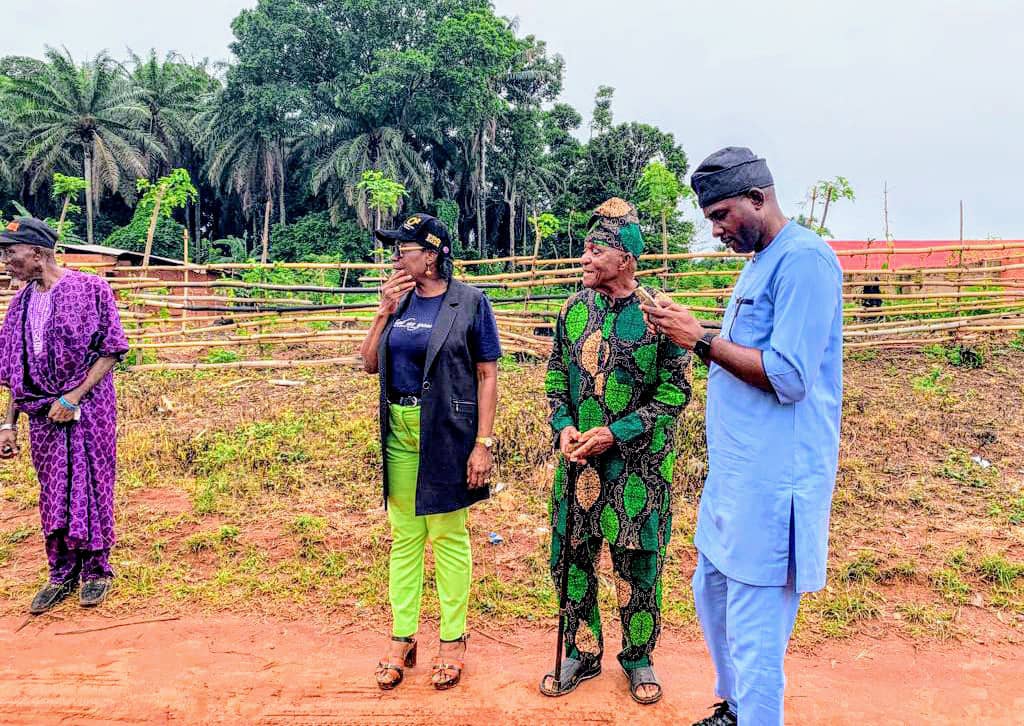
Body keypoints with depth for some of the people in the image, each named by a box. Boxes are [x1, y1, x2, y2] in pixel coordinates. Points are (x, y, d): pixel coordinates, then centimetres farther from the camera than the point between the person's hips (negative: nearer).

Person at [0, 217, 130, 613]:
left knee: (89, 488, 4)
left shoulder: (89, 288, -8)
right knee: (52, 493, 10)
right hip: (42, 415, 5)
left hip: (88, 409, -5)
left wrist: (72, 398, -16)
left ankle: (96, 569, 19)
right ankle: (62, 574, 23)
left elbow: (111, 351, -10)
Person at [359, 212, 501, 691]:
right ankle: (402, 638, 24)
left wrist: (484, 443, -13)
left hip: (448, 432, -5)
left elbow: (488, 375, -8)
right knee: (404, 536, 12)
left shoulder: (469, 303, -6)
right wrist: (384, 312, -3)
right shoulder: (399, 301, 9)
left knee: (448, 535, 6)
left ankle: (452, 640, 20)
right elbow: (370, 365, 8)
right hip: (400, 432, 5)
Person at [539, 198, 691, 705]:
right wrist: (564, 426, -6)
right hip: (578, 460, 4)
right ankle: (582, 654, 32)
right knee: (571, 559, 11)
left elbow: (674, 391, -9)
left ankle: (638, 658, 31)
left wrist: (616, 433, -16)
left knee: (637, 564, 9)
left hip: (637, 465, -4)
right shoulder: (574, 309, 4)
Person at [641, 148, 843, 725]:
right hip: (736, 472, 10)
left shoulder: (804, 258, -15)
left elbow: (788, 376, -23)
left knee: (754, 634, -1)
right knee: (712, 596, 22)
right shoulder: (761, 261, 16)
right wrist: (694, 332, 5)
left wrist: (702, 340, -15)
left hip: (772, 482, -10)